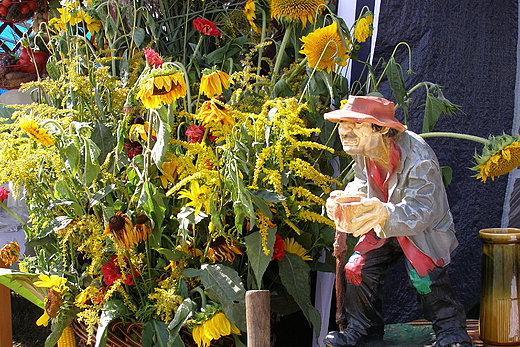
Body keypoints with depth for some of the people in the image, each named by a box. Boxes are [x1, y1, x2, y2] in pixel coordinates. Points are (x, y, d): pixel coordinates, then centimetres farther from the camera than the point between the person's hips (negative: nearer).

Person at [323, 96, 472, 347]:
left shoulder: (419, 159, -33)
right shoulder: (364, 151, -12)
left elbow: (421, 211, -39)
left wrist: (384, 213, -58)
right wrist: (344, 200, -19)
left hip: (424, 229, -6)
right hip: (384, 229, 6)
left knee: (423, 276, -22)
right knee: (357, 270, -5)